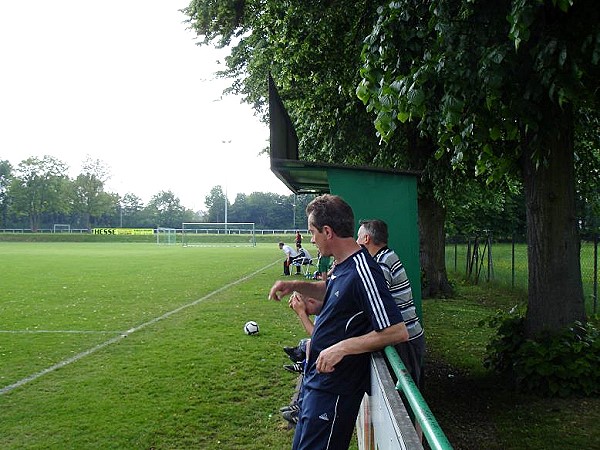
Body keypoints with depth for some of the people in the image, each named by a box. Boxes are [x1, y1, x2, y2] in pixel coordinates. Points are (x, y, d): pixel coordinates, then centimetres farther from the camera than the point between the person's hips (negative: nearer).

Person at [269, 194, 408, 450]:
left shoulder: (362, 272, -24)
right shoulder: (343, 266, 6)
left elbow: (397, 332, -28)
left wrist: (342, 347, -26)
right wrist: (295, 285, 11)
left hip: (334, 388, -10)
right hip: (316, 379, 10)